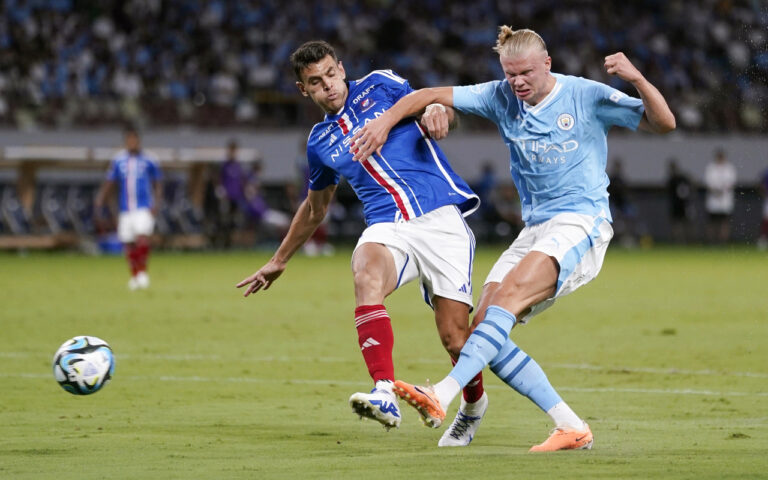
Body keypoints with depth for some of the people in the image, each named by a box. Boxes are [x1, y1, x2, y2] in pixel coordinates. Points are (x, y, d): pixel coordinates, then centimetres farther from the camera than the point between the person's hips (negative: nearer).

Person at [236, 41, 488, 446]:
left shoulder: (380, 85, 9)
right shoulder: (320, 142, 18)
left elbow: (437, 107, 14)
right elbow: (315, 207, 32)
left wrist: (437, 111, -12)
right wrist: (278, 261, 38)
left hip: (441, 219, -2)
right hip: (387, 227, 2)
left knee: (454, 337, -8)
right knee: (367, 277, -35)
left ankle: (473, 403, 28)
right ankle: (385, 395, -47)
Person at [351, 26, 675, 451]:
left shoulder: (586, 96, -4)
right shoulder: (501, 98, 8)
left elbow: (663, 123, -8)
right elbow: (431, 96, 9)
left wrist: (637, 79, -25)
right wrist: (386, 121, -6)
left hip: (582, 223, -7)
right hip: (535, 230, 7)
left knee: (508, 295, -29)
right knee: (484, 329, -9)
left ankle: (441, 397, -41)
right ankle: (571, 428, -7)